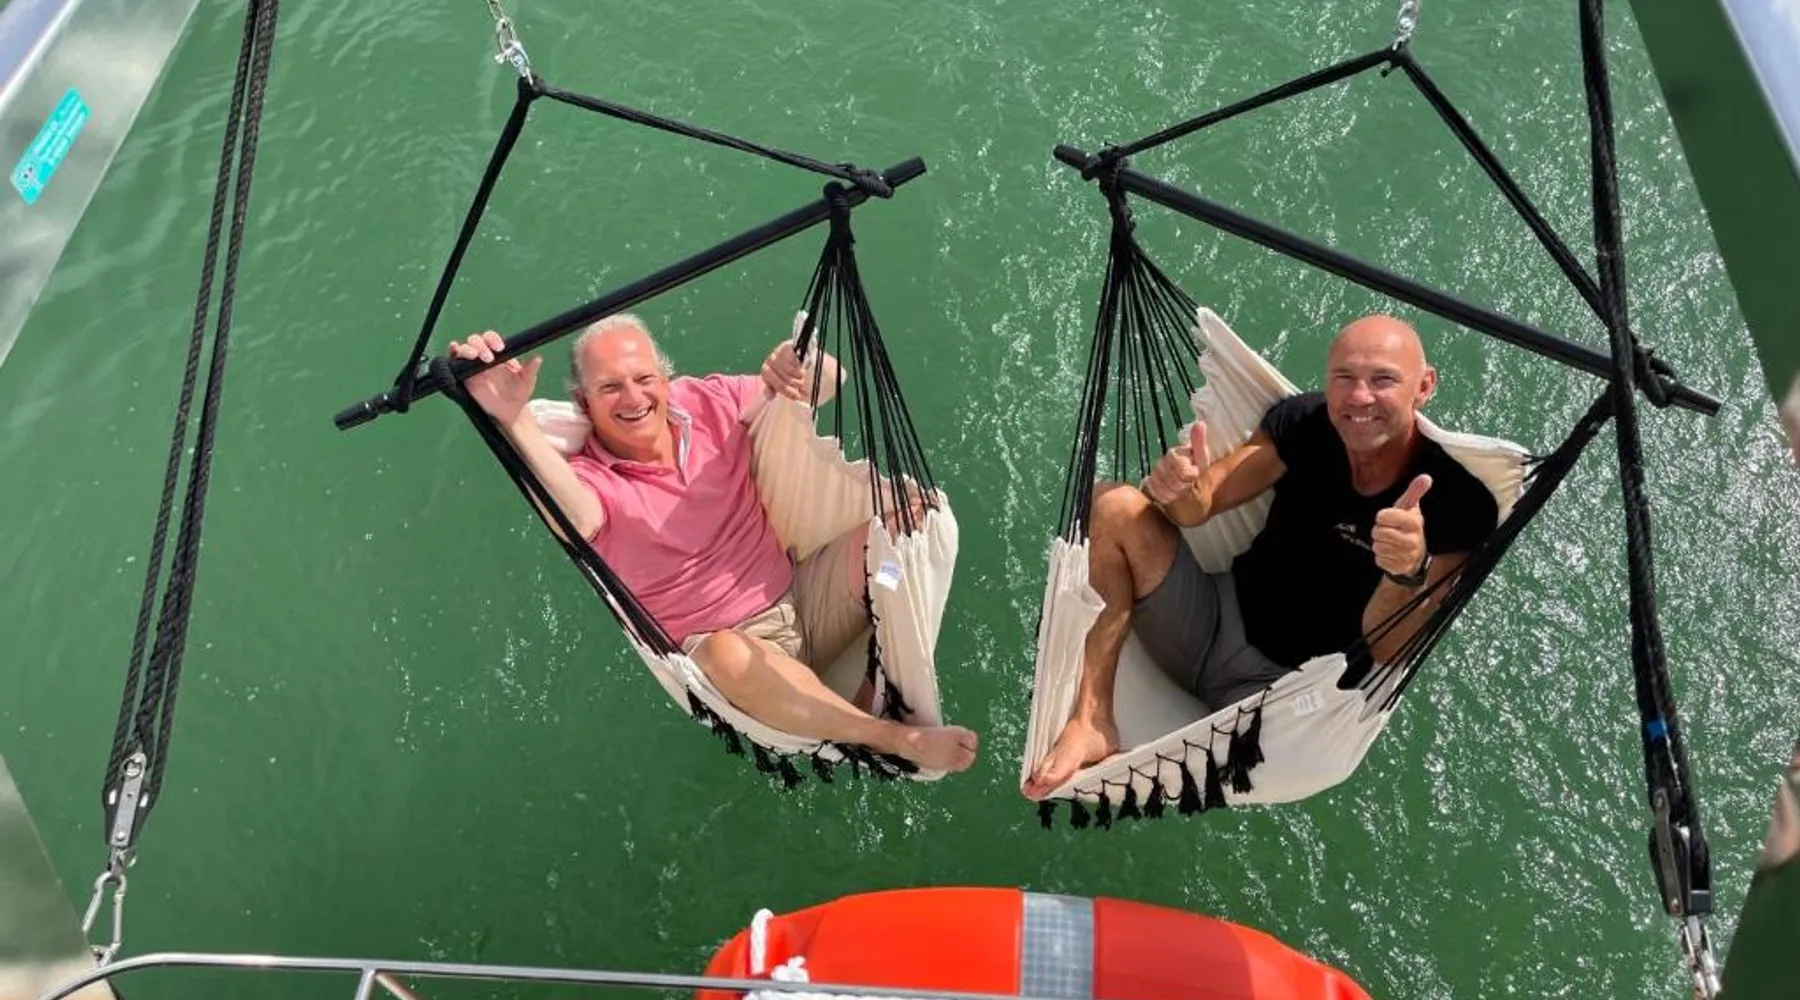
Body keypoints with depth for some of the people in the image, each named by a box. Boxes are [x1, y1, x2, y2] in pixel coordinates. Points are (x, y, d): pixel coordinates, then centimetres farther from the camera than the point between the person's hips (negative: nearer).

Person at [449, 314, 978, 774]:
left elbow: (831, 382, -1)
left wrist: (802, 364, -27)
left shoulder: (708, 404, 1)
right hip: (725, 653, -4)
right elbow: (576, 518, -38)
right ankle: (893, 737, -24)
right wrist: (514, 420, -55)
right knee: (725, 652, -41)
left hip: (807, 601, 5)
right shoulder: (587, 481, -11)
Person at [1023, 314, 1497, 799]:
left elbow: (1382, 650, -17)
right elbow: (1200, 505, -5)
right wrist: (1180, 488, -30)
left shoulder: (1459, 501, -16)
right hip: (1219, 619, 4)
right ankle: (1093, 722, -20)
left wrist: (1410, 573, -39)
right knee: (1116, 506, -18)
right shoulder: (1303, 422, -7)